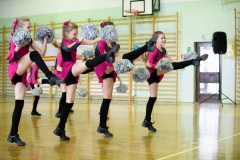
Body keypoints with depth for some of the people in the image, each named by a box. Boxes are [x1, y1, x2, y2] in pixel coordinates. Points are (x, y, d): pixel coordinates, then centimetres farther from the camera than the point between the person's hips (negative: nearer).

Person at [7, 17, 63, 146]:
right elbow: (10, 57, -16)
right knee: (33, 54, -28)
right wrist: (19, 46, -28)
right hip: (15, 70, -7)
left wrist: (45, 40, 4)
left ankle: (13, 134, 6)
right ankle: (51, 77, -35)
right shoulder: (14, 39, -3)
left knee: (20, 104, 2)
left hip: (22, 74, 7)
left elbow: (42, 53, 10)